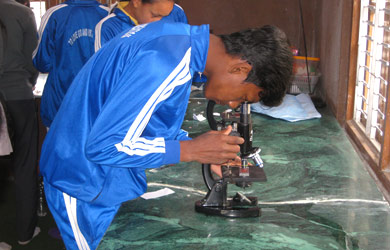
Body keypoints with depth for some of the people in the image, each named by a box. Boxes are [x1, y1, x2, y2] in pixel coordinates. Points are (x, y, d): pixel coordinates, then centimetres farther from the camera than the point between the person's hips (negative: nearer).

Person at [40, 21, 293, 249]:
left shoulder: (177, 33, -1)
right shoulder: (167, 65, -31)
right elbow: (103, 146, -30)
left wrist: (208, 151, 3)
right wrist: (190, 150, -22)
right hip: (85, 188, -9)